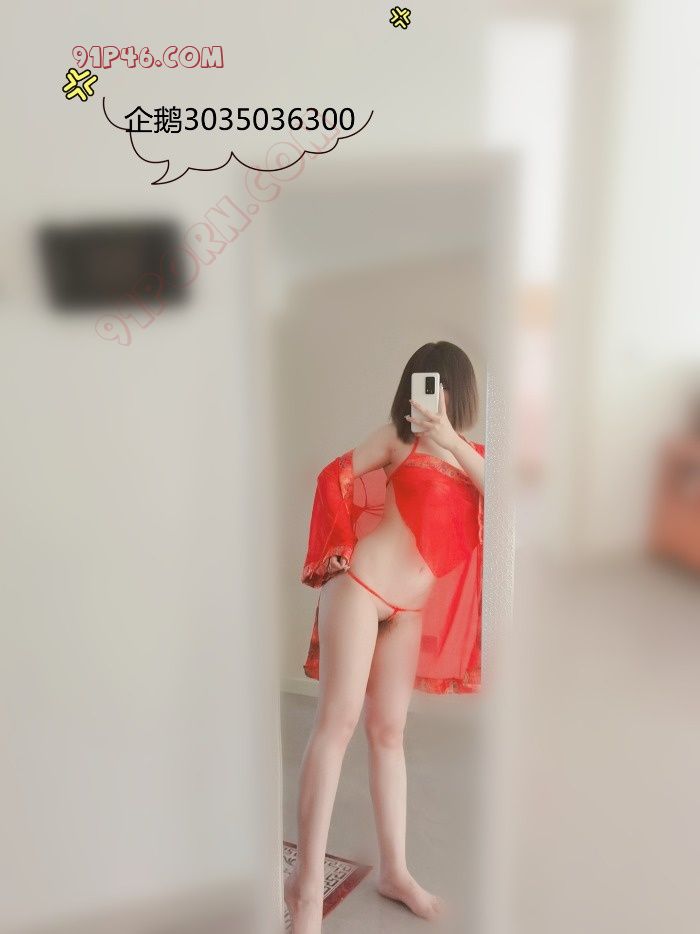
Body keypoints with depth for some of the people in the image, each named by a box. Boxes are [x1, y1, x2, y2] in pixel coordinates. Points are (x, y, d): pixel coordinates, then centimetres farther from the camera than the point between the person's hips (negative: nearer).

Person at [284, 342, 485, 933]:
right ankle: (308, 881, -2)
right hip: (360, 586, -5)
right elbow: (337, 476, 2)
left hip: (410, 610, 5)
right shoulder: (399, 437, 0)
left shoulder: (474, 457, 12)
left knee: (389, 732, 12)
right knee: (338, 722, -7)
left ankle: (395, 870, 23)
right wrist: (339, 548, 0)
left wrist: (451, 439, -15)